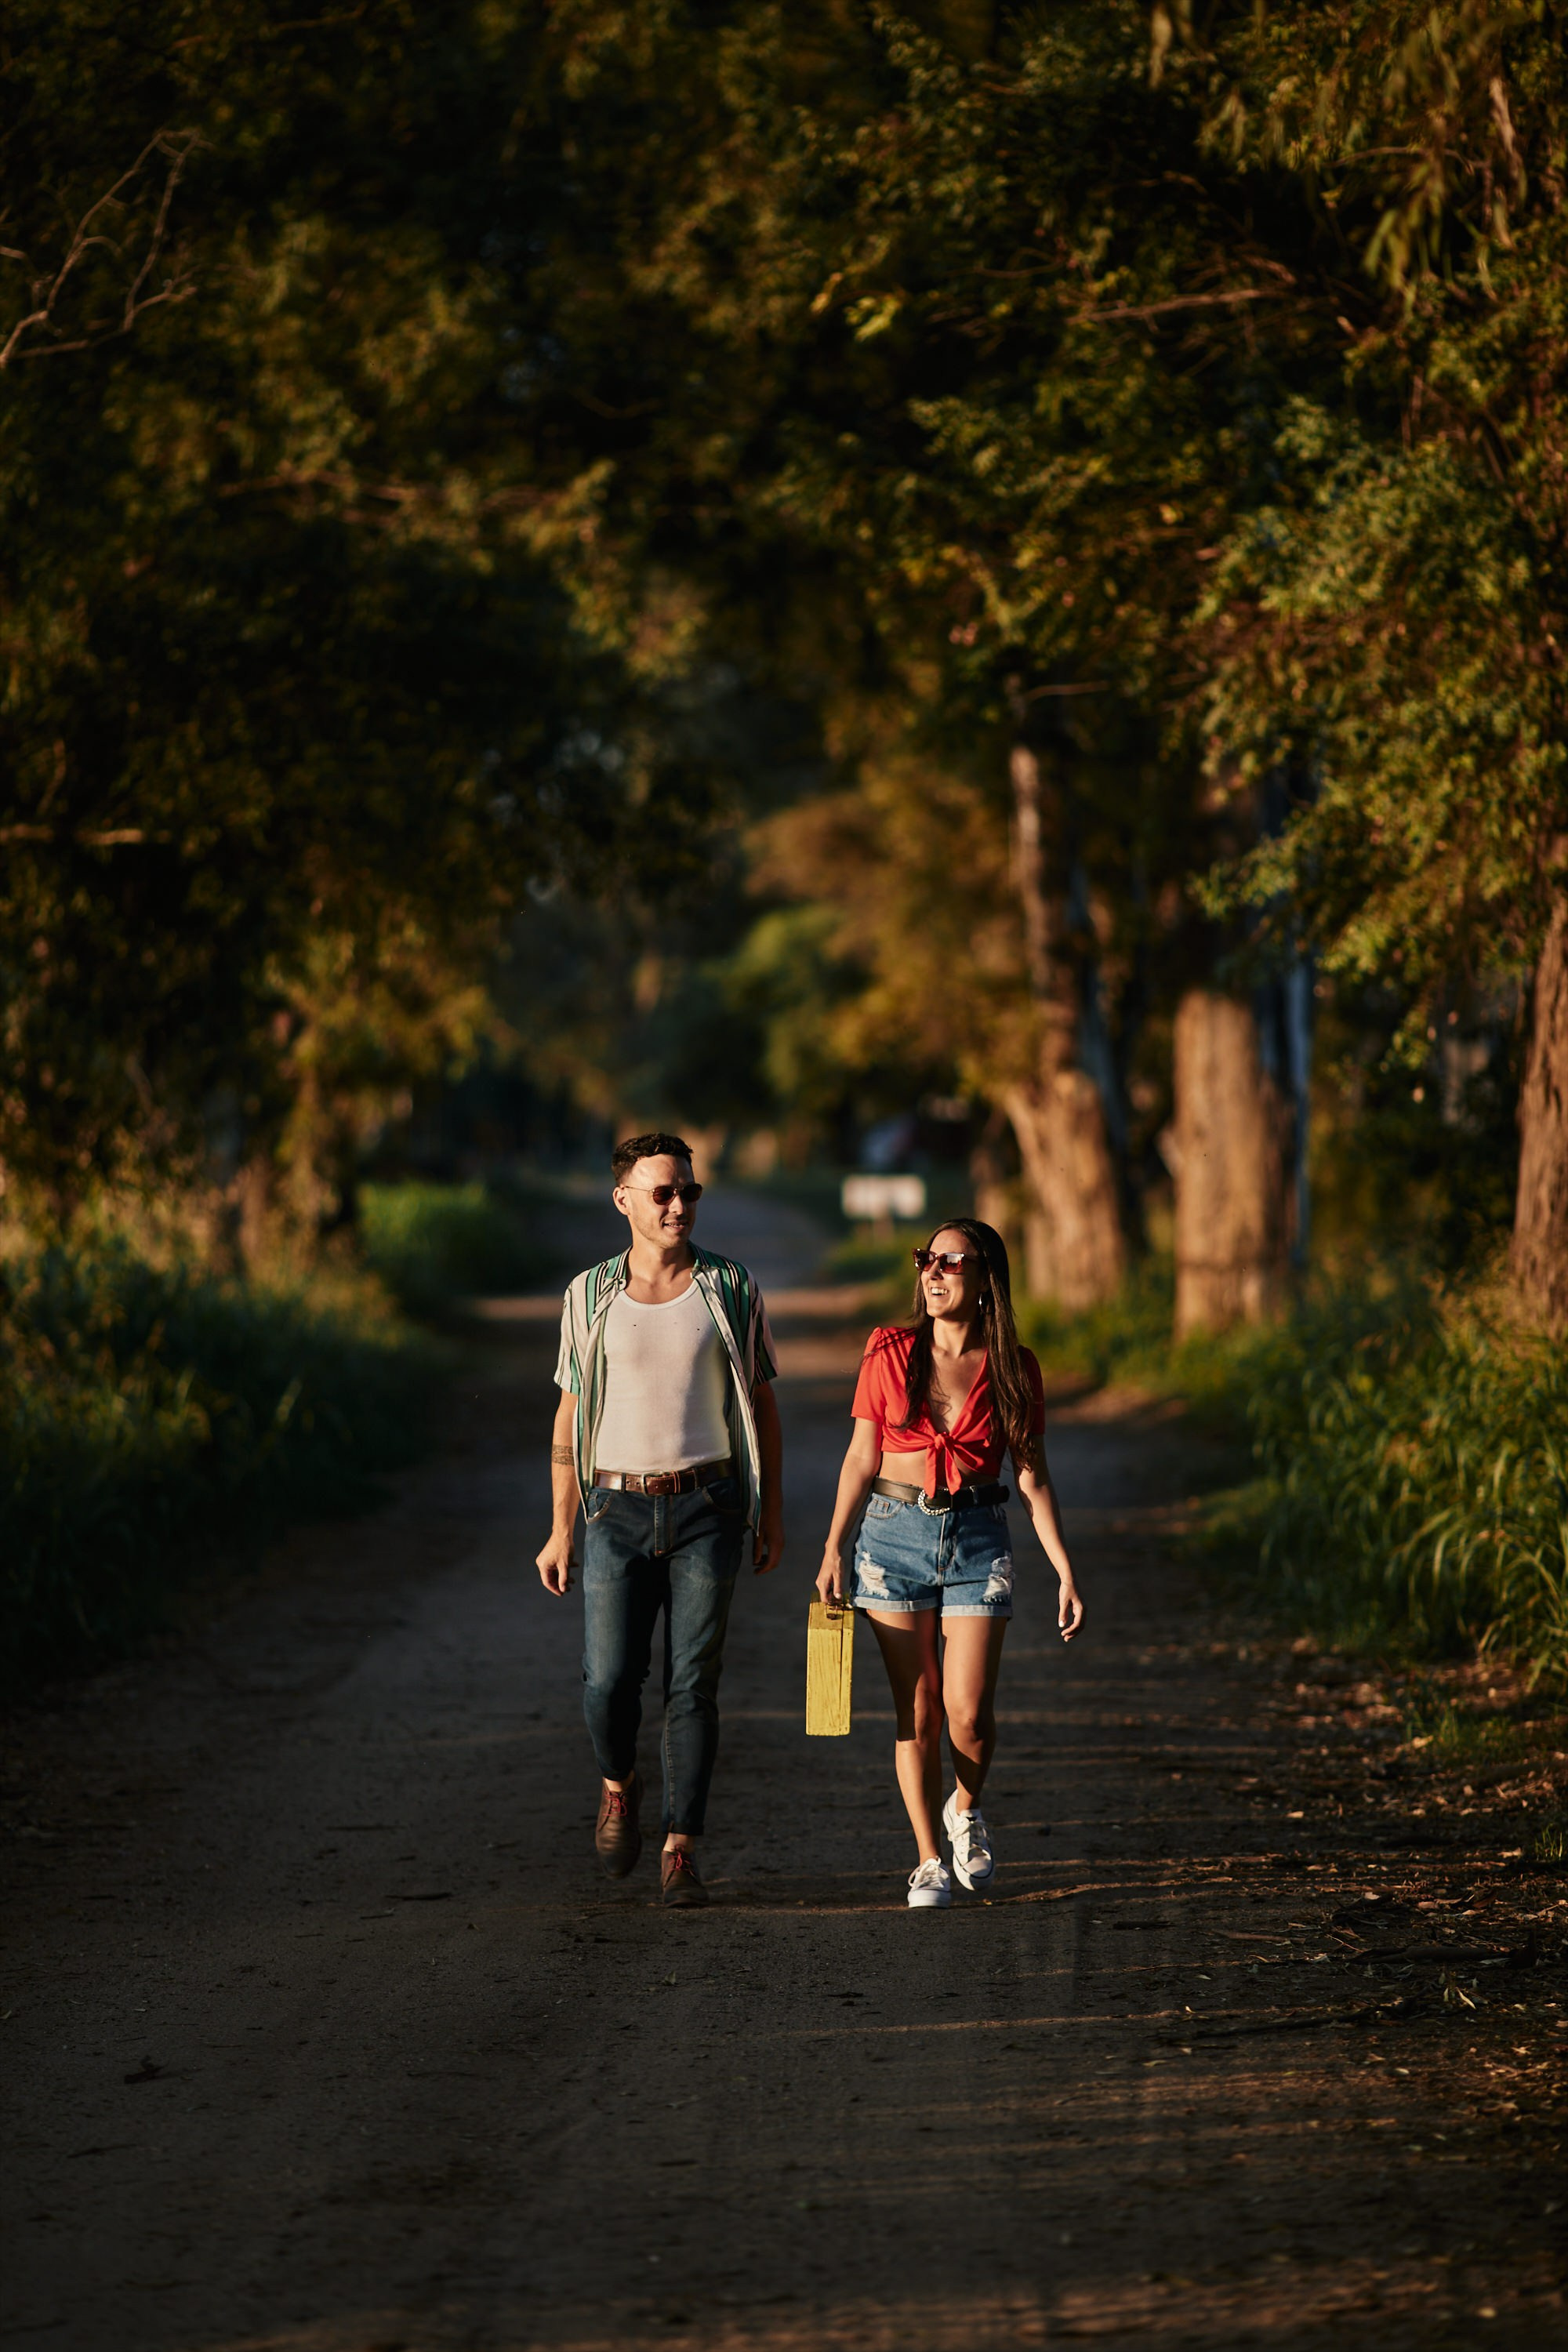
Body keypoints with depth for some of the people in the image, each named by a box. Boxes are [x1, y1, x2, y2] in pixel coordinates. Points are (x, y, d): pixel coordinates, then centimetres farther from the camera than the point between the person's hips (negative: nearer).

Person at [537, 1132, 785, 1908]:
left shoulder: (731, 1291, 2)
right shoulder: (590, 1296, 4)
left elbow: (761, 1405, 9)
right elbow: (571, 1417, 8)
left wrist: (771, 1513, 6)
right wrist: (561, 1530, 5)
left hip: (706, 1509, 0)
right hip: (619, 1511, 0)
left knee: (693, 1685, -3)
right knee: (608, 1681, -8)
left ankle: (680, 1851, 4)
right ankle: (619, 1783, 24)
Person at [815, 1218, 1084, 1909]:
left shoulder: (1012, 1368, 1)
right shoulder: (890, 1353, 2)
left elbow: (1033, 1477, 5)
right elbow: (862, 1459, 6)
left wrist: (1065, 1571, 0)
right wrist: (833, 1548, 1)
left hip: (977, 1540, 0)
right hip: (895, 1534, 0)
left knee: (968, 1714, -9)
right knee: (917, 1714, 0)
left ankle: (965, 1809, 23)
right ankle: (928, 1861, 11)